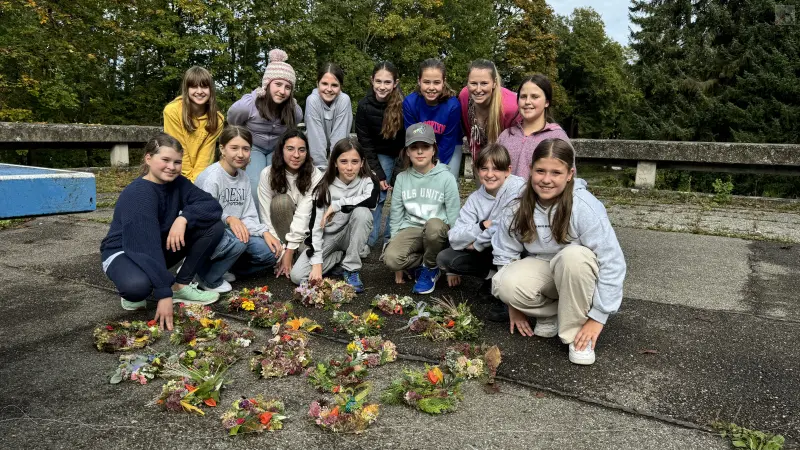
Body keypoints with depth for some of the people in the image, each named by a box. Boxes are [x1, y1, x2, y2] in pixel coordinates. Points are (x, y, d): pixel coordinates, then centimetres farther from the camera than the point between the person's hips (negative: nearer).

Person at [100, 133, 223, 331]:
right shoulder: (137, 194, -29)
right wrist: (164, 294, -41)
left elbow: (213, 205, -15)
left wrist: (183, 217, -33)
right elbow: (146, 246, -36)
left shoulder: (178, 183, -9)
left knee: (214, 226, -14)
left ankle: (181, 286, -5)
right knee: (138, 284, -43)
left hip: (161, 247, 6)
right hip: (124, 252, -6)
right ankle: (130, 293, -3)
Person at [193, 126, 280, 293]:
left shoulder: (243, 177, 5)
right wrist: (228, 218, -34)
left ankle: (221, 266, 9)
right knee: (238, 239, -35)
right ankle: (206, 276, -8)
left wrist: (265, 232, -13)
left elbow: (248, 217, 2)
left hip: (233, 235, 7)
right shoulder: (211, 177, -17)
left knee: (270, 252, -9)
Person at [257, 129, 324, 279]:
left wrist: (289, 251, -28)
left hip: (306, 229, -1)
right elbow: (266, 216, -16)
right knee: (281, 201, -30)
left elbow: (303, 215, -24)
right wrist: (280, 251, -23)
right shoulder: (268, 174, -14)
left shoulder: (315, 176, -17)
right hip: (278, 228, 1)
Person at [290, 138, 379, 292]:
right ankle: (340, 257, 7)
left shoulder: (367, 181, -14)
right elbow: (316, 226, -15)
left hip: (352, 235, -1)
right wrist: (317, 263, -24)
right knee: (297, 275, -19)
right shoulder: (324, 188, -12)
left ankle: (352, 268, -18)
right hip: (327, 237, 1)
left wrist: (337, 204, -31)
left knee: (362, 212, -33)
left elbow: (372, 200, -38)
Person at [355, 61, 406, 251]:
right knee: (377, 194, -5)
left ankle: (391, 238, 10)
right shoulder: (364, 106, -19)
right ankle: (367, 240, 3)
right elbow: (366, 143, -13)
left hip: (405, 154, -1)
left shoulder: (404, 104, -26)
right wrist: (379, 174, -15)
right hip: (383, 155, 1)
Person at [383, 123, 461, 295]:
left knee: (433, 224, -39)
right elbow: (396, 217, 5)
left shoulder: (446, 178, -7)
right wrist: (399, 260, 4)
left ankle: (430, 268, -9)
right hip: (411, 229, 2)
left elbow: (454, 218, -5)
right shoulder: (402, 178, 2)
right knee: (391, 258, -30)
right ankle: (427, 260, 2)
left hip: (438, 231, -2)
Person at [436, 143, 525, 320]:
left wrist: (478, 242, -17)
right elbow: (455, 238, -11)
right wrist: (482, 226, -25)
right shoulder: (475, 198, -3)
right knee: (444, 258, -8)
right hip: (489, 252, 5)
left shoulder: (517, 188, -18)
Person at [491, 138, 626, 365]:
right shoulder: (519, 206, -14)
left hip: (577, 273, -2)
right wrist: (514, 305, 0)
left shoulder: (585, 207, -26)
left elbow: (612, 262, -24)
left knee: (573, 255, -38)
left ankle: (576, 332, -17)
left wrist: (598, 317, -23)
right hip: (542, 269, 3)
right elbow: (505, 253, -3)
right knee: (504, 284, -29)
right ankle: (551, 313, 2)